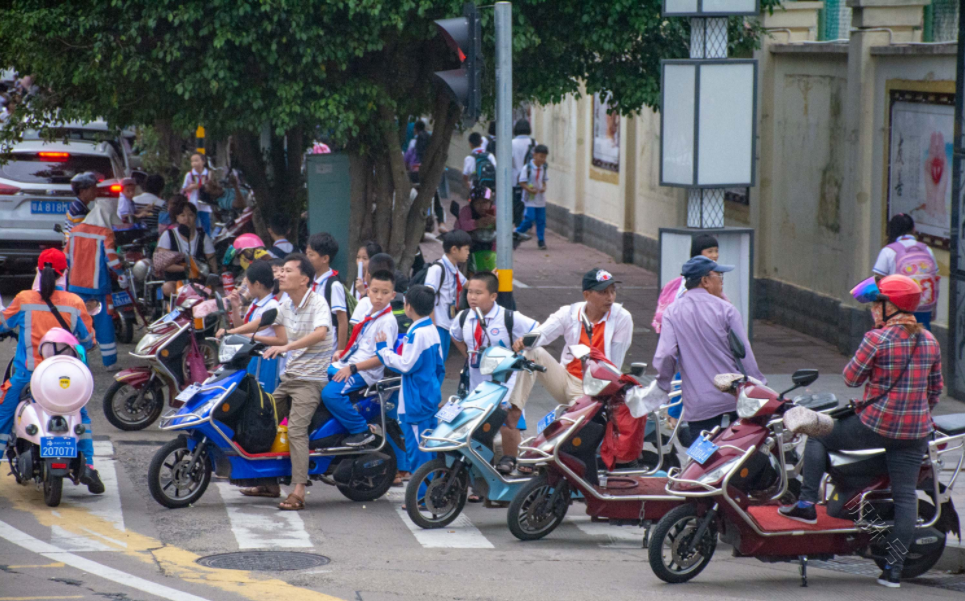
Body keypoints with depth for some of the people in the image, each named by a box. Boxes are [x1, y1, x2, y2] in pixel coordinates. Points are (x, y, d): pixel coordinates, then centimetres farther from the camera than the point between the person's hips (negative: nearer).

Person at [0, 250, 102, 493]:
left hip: (27, 374, -1)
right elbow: (88, 341, 6)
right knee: (82, 415, 22)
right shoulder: (75, 303, -3)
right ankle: (88, 466, 9)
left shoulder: (23, 299, -5)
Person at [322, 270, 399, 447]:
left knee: (330, 393, -28)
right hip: (345, 365, 9)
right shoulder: (369, 315, 13)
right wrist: (342, 352, 11)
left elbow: (383, 357, -19)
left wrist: (353, 368, -22)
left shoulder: (387, 321, -15)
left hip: (365, 372, -9)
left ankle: (362, 431, -15)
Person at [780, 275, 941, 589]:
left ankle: (807, 503, 10)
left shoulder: (877, 339, -12)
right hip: (915, 433, 5)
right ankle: (894, 568, 6)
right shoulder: (929, 341, 6)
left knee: (818, 436, 16)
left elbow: (851, 378, -5)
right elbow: (935, 389, 14)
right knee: (905, 496, 6)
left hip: (875, 425, -5)